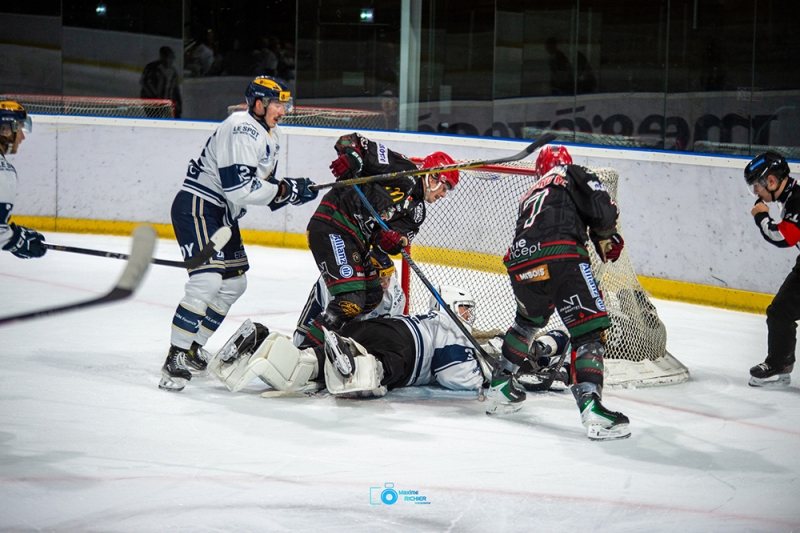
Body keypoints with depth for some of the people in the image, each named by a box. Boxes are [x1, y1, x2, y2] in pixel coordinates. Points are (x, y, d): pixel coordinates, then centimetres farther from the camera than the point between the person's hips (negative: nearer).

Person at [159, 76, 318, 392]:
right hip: (196, 208, -11)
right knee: (207, 281, -21)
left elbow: (263, 188, 15)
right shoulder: (241, 131, -20)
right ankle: (175, 360, -19)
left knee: (234, 283, 16)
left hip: (222, 214, 11)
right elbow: (240, 189, -28)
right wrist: (285, 190, -22)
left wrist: (293, 193, -3)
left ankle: (192, 349, 26)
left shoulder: (273, 137, 13)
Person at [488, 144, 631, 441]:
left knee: (528, 320, 35)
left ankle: (501, 386, 38)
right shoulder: (573, 175, 18)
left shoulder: (530, 195, 38)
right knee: (589, 330, -7)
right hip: (559, 255, -7)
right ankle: (590, 406, -24)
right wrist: (607, 239, 22)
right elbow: (602, 211, 4)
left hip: (521, 265, 7)